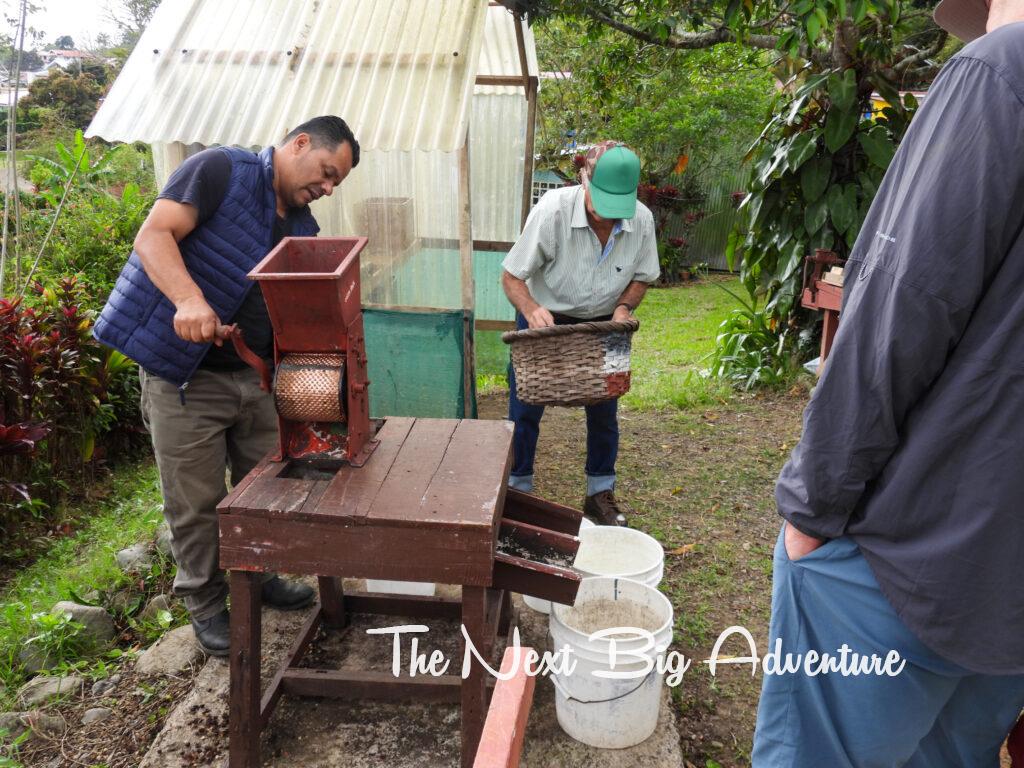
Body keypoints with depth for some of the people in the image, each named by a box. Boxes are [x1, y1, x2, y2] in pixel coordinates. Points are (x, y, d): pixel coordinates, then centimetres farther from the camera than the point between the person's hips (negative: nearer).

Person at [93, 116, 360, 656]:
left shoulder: (303, 227, 12)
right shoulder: (220, 170, -9)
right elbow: (154, 235, -19)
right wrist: (189, 299, -36)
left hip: (255, 374, 7)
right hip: (185, 376, -7)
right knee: (196, 501, 4)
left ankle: (258, 577, 37)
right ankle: (206, 604, 23)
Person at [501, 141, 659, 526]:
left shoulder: (641, 220, -18)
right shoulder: (552, 209, -28)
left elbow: (641, 276, 1)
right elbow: (512, 277, -21)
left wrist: (624, 306, -19)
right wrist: (531, 310, -40)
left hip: (601, 323, 3)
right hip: (545, 319, -2)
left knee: (603, 411, 10)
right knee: (525, 409, 2)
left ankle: (600, 493, 28)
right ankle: (518, 489, 22)